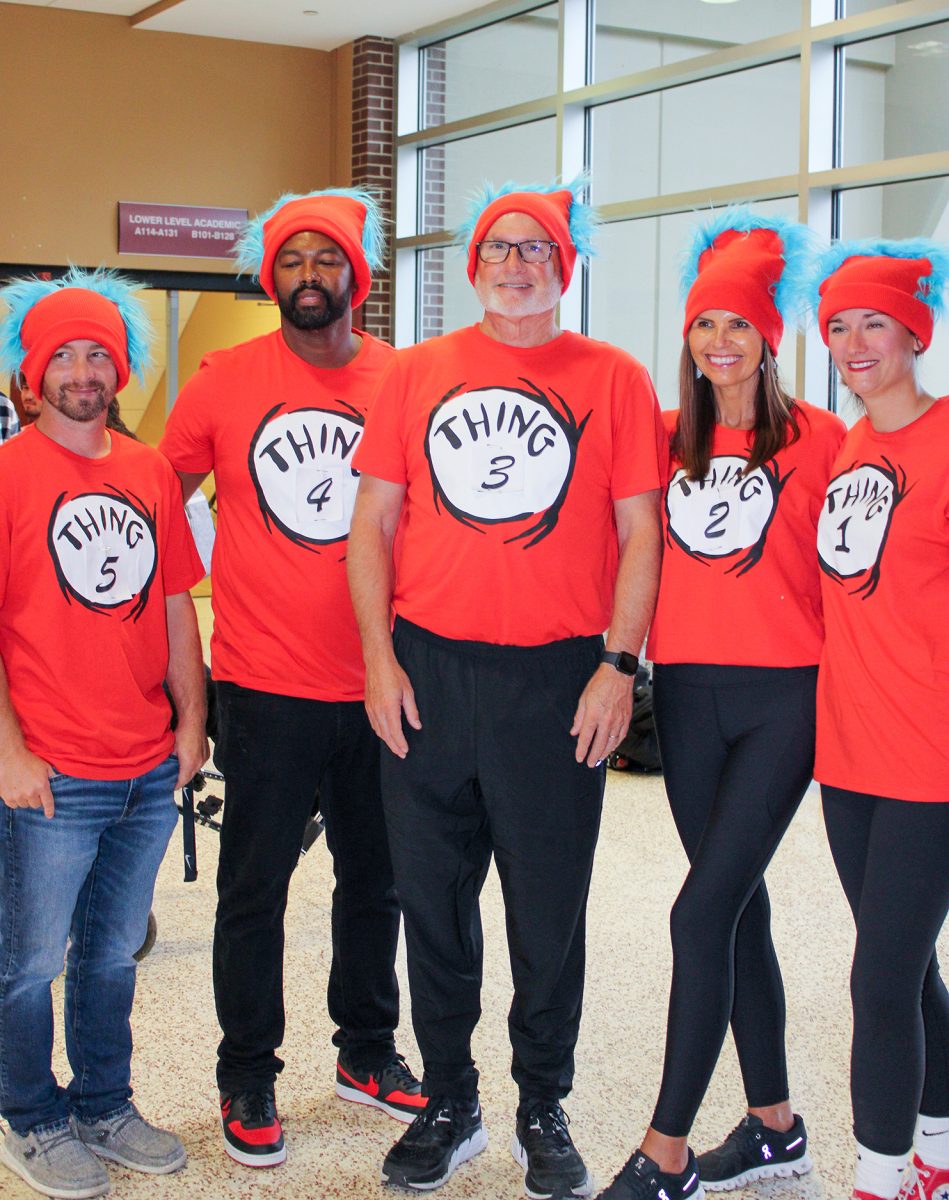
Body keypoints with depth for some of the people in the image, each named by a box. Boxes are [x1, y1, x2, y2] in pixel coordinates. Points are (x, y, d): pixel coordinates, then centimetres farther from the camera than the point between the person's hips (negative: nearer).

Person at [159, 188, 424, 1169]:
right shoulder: (224, 382, -2)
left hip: (379, 686, 2)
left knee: (375, 878, 15)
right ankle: (247, 1080, 23)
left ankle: (367, 1052, 34)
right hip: (266, 687, -2)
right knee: (254, 888, 7)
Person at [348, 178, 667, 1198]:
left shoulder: (614, 380, 4)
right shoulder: (415, 374, 9)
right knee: (432, 899, 10)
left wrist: (617, 664, -6)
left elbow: (639, 532, 2)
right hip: (426, 674, 2)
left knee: (549, 911, 6)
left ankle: (543, 1115, 24)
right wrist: (380, 658, -1)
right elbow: (372, 524, 8)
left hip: (558, 681, -2)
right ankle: (448, 1105, 26)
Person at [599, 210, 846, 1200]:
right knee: (738, 907, 12)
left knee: (704, 910, -10)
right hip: (687, 692, 5)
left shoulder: (817, 438, -3)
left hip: (784, 693, -4)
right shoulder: (667, 439, 9)